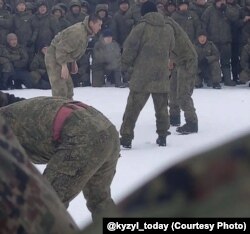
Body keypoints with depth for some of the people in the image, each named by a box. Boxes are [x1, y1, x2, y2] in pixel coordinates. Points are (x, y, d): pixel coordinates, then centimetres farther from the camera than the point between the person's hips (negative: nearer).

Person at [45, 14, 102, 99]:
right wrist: (64, 65, -27)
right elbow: (62, 48, -28)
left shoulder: (85, 32, 6)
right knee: (60, 89, -16)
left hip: (60, 57, 11)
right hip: (54, 57, -11)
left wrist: (73, 63, 18)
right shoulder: (78, 32, -27)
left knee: (68, 86, 18)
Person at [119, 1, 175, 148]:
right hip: (161, 75, 4)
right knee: (162, 107, 17)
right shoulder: (168, 30, 6)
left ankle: (126, 138, -1)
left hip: (141, 76, -4)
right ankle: (162, 136, 20)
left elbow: (129, 47, -8)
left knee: (133, 107, 0)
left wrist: (126, 65, 6)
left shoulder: (141, 28, -9)